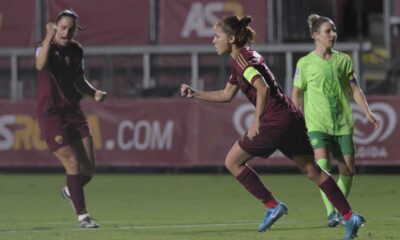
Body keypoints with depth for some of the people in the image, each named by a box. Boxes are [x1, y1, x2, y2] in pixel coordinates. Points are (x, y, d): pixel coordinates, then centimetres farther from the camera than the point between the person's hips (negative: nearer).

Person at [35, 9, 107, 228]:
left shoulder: (76, 50, 7)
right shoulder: (45, 47, -11)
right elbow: (40, 65, -36)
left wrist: (94, 93, 3)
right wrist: (49, 38, -44)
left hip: (73, 112, 6)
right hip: (51, 114, -6)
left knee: (88, 168, 2)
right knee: (73, 163, -12)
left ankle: (70, 191, 34)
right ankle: (82, 215, -3)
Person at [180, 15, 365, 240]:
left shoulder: (242, 58, -11)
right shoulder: (241, 59, 19)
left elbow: (263, 88, -24)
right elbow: (226, 95, 30)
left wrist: (257, 121, -21)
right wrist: (194, 94, 28)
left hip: (275, 120, -10)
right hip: (292, 119, 10)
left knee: (233, 162, 3)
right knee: (313, 170, 11)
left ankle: (273, 206, 2)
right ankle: (350, 216, 7)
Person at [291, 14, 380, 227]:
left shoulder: (343, 60, 8)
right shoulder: (305, 63, 0)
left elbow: (354, 89, 11)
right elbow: (297, 94, 5)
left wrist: (367, 113, 1)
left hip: (343, 123, 3)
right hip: (317, 123, -3)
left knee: (348, 169, 1)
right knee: (323, 165, -22)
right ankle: (331, 213, -21)